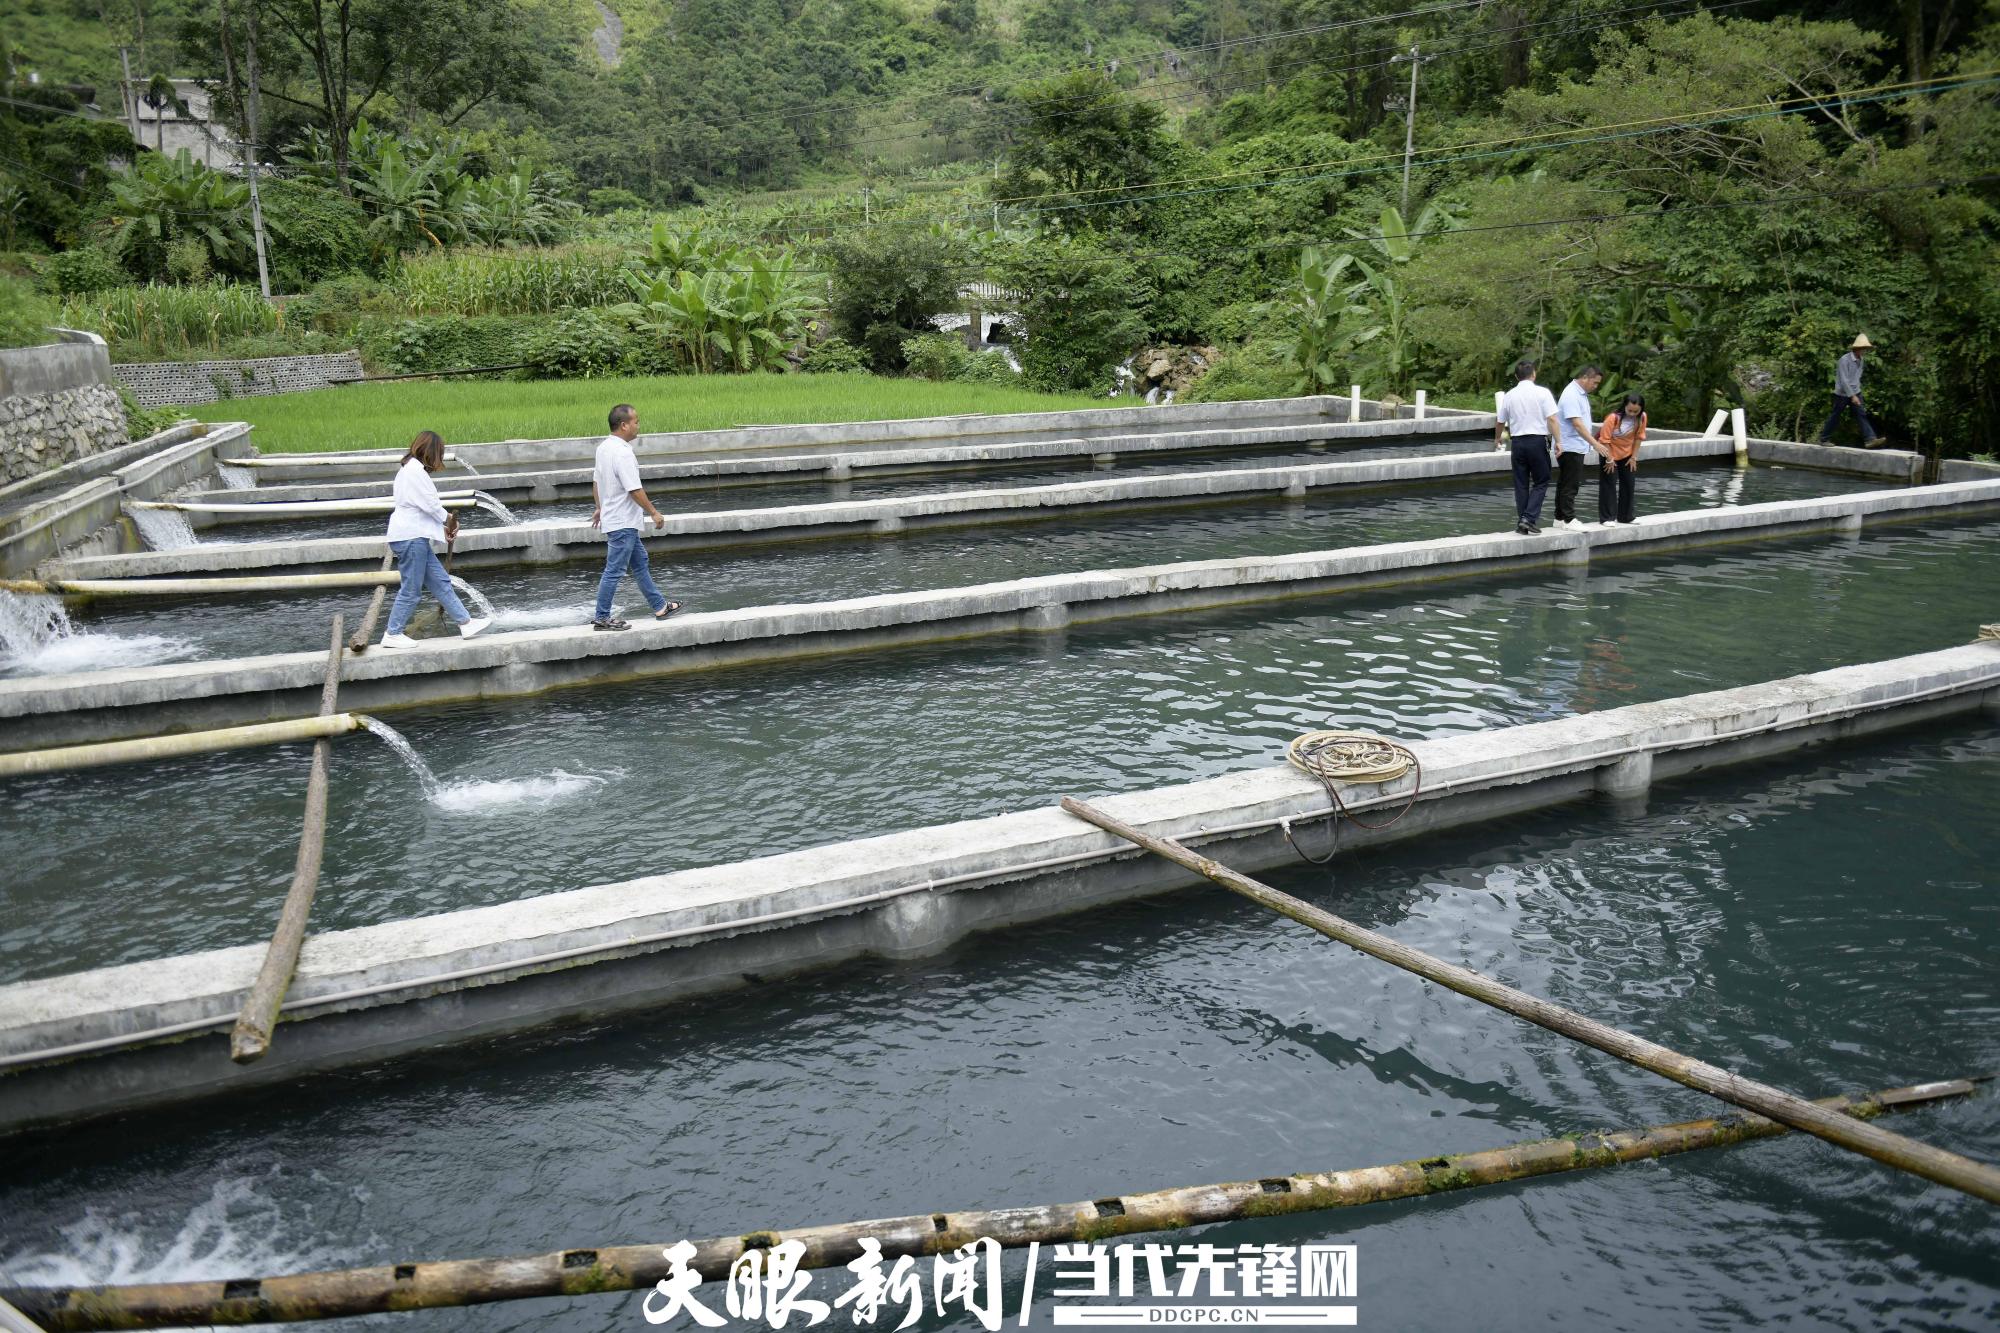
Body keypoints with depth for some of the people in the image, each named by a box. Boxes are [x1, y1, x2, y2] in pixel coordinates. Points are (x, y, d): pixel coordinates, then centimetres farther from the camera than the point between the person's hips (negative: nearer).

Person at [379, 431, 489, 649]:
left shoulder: (410, 469, 18)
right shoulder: (414, 470, -14)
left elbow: (424, 504, 19)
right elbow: (430, 503, -16)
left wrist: (445, 525, 10)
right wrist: (448, 519, 2)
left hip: (414, 536, 11)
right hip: (410, 537, -11)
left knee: (441, 581, 11)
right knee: (411, 590, -3)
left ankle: (466, 623, 14)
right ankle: (392, 635, 5)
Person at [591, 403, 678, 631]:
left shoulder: (604, 447, 7)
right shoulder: (622, 453, -23)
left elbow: (596, 481, 17)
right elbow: (634, 490, -23)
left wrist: (599, 508, 26)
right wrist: (654, 513, -13)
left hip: (612, 516, 10)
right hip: (623, 522, -10)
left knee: (640, 563, 17)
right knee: (614, 571, -3)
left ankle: (659, 606, 26)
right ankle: (601, 618, 2)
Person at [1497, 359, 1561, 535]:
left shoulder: (1509, 395, 6)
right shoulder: (1542, 393, -4)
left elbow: (1500, 422, 15)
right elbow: (1551, 419, -11)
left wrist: (1497, 438, 33)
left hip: (1518, 441, 3)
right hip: (1538, 440, -3)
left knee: (1521, 484, 10)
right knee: (1541, 482, 5)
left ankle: (1521, 523, 11)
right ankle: (1529, 517, -9)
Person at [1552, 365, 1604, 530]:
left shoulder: (1581, 394, 14)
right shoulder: (1571, 395, -18)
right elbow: (1577, 423, -26)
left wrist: (1590, 445, 20)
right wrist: (1595, 443, -30)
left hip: (1577, 447, 10)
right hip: (1570, 447, -10)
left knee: (1565, 484, 12)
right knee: (1570, 485, -7)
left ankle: (1560, 518, 17)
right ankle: (1569, 520, -3)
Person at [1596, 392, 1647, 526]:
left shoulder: (1642, 417, -14)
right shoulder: (1613, 418, -28)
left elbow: (1638, 437, -4)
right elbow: (1605, 440, -22)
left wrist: (1634, 457, -3)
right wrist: (1609, 459, -18)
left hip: (1627, 454, 5)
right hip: (1610, 453, -5)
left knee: (1629, 483, 8)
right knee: (1609, 484, -6)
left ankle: (1625, 516, 19)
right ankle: (1607, 518, -1)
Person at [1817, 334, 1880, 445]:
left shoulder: (1860, 360, 6)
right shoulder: (1845, 360, -19)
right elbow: (1844, 380, -23)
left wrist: (1856, 393, 20)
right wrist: (1852, 396, -24)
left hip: (1855, 393, 6)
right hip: (1842, 394, -6)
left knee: (1861, 415, -5)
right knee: (1834, 417, 5)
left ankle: (1870, 439, -12)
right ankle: (1824, 439, 20)